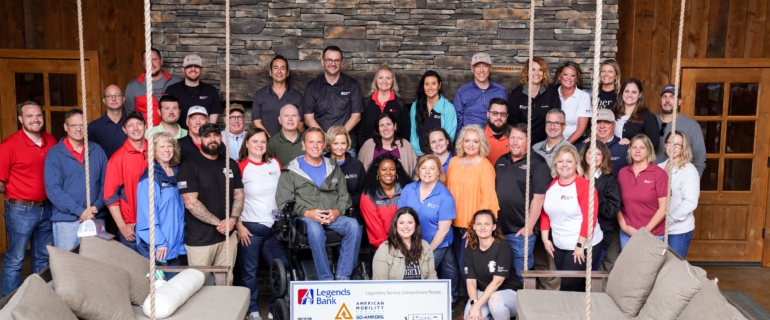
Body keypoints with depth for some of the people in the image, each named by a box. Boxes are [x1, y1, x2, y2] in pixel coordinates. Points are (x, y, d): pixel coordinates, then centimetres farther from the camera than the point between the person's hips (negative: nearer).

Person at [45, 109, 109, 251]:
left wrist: (97, 206, -10)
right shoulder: (55, 154, -2)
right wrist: (79, 211, -15)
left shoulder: (97, 150, 8)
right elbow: (52, 189, -9)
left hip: (97, 219, 3)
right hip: (66, 221, -3)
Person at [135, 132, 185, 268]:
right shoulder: (149, 178, -10)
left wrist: (180, 241, 12)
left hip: (175, 246, 6)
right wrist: (159, 242, -20)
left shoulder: (177, 174, 11)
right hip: (154, 248, -6)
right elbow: (147, 213, -16)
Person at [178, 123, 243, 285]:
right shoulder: (189, 166, -6)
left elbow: (239, 195, 11)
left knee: (226, 284, 9)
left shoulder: (231, 164, 11)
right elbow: (190, 203, -14)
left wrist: (233, 219, -8)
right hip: (199, 239, -4)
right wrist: (218, 222, -14)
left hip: (227, 236, 5)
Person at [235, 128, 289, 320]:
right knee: (249, 271, 3)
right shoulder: (240, 167, -6)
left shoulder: (275, 164, 8)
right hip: (250, 227, -5)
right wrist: (239, 226, -12)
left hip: (274, 226, 5)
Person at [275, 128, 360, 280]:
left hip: (333, 218, 3)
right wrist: (307, 213, -14)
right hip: (305, 219, -3)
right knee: (315, 228, -37)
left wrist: (337, 211, -6)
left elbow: (344, 196, 16)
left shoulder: (334, 168, 20)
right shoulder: (292, 171, 8)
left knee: (353, 225, -28)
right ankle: (326, 279, -28)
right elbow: (283, 202, 0)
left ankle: (343, 277, -24)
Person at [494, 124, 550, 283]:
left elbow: (539, 197, -12)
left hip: (521, 231, -6)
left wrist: (529, 227, -15)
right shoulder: (501, 161, 13)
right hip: (498, 229, 6)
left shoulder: (537, 163, -7)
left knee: (521, 276, 4)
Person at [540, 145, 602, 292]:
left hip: (584, 246, -6)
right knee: (565, 283, 14)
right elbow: (545, 214, 10)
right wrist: (545, 239, 4)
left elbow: (589, 218, -18)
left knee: (569, 285, -5)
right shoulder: (551, 185, 5)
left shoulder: (584, 185, -14)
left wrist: (580, 245, -19)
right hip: (559, 246, 6)